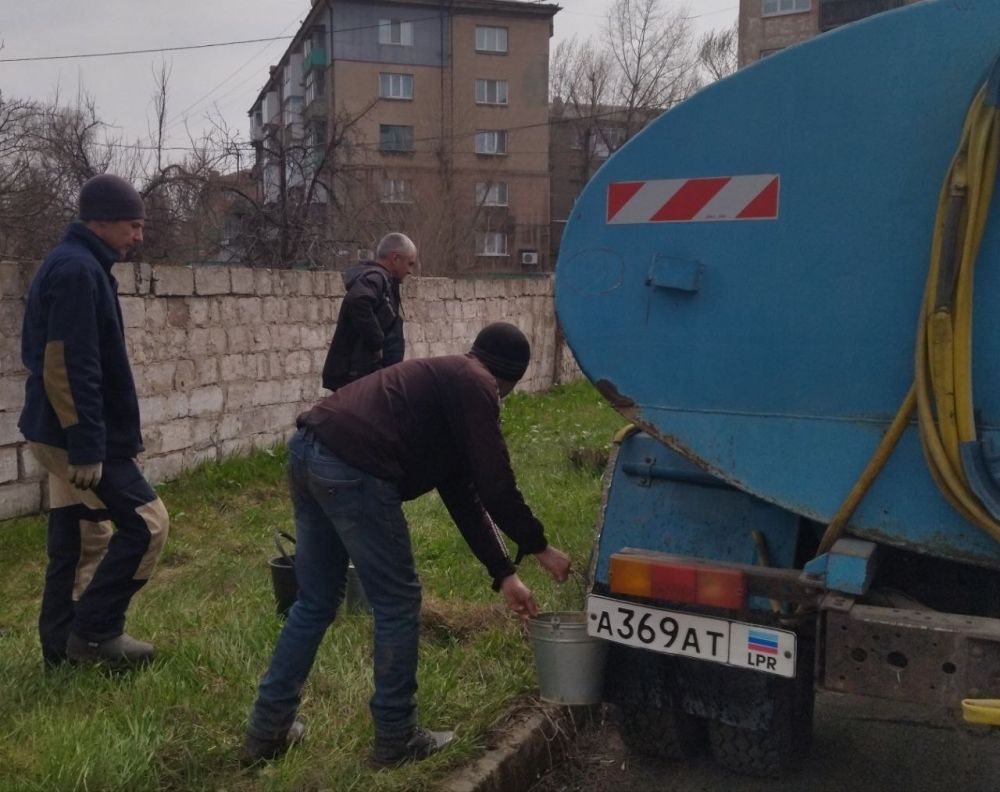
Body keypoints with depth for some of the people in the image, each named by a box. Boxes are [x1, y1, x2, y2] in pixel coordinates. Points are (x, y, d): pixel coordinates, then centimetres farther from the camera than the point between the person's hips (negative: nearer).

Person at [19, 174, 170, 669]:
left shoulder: (67, 265, 15)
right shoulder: (78, 271, -18)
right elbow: (68, 369, -25)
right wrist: (86, 446, -25)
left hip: (58, 432, 10)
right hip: (74, 435, -10)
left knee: (82, 540, 15)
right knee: (145, 522, -5)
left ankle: (62, 645, 24)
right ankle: (93, 631, 3)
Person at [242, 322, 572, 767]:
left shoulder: (445, 381, 30)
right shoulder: (474, 385, 3)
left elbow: (464, 495, 29)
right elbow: (495, 484, -2)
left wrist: (503, 574, 28)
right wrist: (539, 547, 12)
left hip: (309, 451, 10)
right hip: (352, 470, -10)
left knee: (316, 602, 21)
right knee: (397, 603, 6)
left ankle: (267, 731, 29)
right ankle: (396, 740, 20)